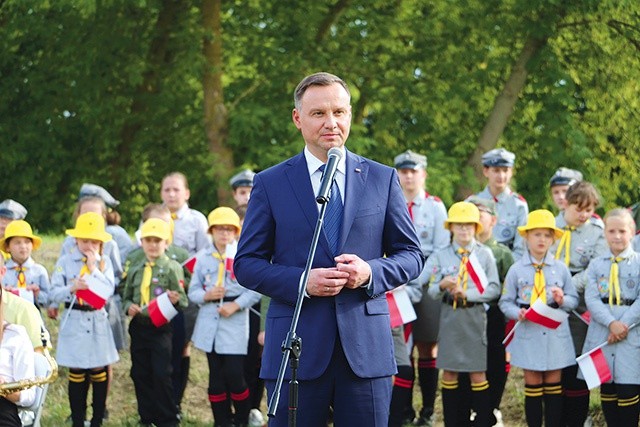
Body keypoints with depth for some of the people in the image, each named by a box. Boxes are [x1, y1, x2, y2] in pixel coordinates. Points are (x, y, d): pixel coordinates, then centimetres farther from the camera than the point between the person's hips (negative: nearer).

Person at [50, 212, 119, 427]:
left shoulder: (104, 263, 3)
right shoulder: (65, 262, -2)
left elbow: (108, 291, -10)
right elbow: (55, 293, -8)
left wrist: (94, 268, -14)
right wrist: (72, 288, -25)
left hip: (98, 322, 1)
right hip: (75, 321, -1)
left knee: (99, 372, 4)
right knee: (77, 374, 4)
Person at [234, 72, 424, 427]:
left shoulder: (383, 179, 8)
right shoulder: (270, 184, 5)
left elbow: (411, 256, 10)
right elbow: (246, 264, 4)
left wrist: (371, 272, -11)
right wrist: (301, 281, -13)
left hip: (366, 347, 1)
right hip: (296, 349, -1)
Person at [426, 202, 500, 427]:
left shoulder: (485, 255, 4)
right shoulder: (440, 256, 6)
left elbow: (494, 289, -3)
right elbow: (431, 291, 0)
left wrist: (467, 294, -15)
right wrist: (442, 286, -23)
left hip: (475, 317, -1)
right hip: (449, 317, 1)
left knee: (478, 373, -1)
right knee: (449, 372, 5)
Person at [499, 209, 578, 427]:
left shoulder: (561, 268, 4)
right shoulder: (516, 270, 0)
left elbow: (574, 300, 7)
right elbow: (505, 302, 1)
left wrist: (563, 300, -14)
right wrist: (517, 313, -18)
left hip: (555, 333, 1)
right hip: (528, 333, -1)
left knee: (554, 386, 7)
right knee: (533, 386, 6)